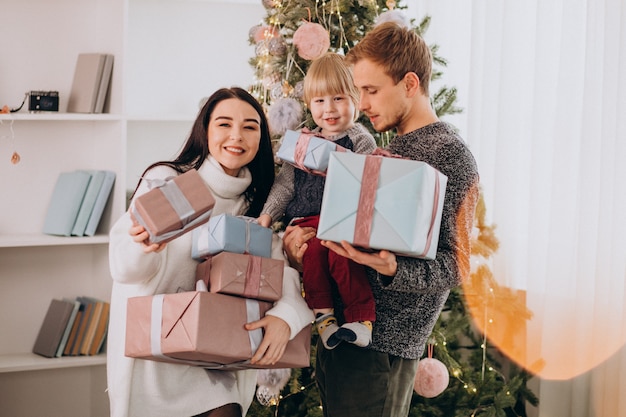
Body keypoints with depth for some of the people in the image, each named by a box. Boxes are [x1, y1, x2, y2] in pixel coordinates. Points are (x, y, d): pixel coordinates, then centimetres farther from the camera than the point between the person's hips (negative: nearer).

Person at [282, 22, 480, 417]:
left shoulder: (450, 154, -10)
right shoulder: (392, 148, 18)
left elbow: (454, 266, -14)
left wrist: (390, 268, -32)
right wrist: (306, 247, 2)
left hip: (382, 347, -8)